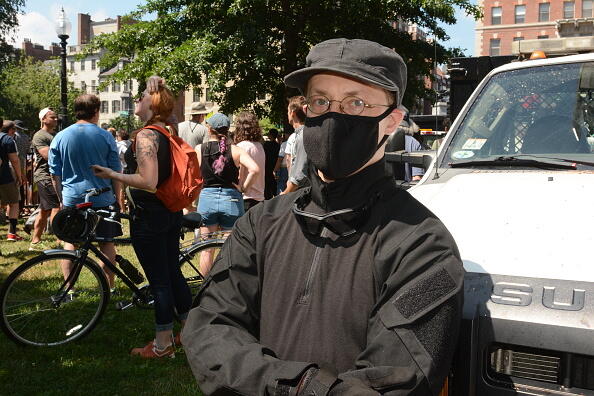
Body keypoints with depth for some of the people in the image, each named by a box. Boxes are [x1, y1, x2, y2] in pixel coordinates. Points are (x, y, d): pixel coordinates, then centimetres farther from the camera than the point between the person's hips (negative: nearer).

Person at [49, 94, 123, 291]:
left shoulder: (60, 137, 0)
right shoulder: (105, 136, -4)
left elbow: (55, 174, 5)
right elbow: (116, 172, 0)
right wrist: (117, 197, 11)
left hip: (72, 200, 1)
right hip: (103, 199, -1)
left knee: (70, 243, 11)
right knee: (106, 243, 8)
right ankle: (109, 287, 14)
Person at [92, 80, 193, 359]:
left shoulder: (145, 136, -17)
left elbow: (148, 182, -26)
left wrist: (111, 174, -17)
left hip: (149, 216, -9)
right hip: (171, 213, 9)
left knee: (159, 281, 0)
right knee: (173, 274, 18)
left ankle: (163, 345, 12)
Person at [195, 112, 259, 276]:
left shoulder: (199, 149, 0)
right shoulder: (235, 150, -3)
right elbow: (254, 169, -17)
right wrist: (243, 188, -5)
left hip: (206, 198, 1)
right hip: (231, 199, -1)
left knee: (207, 249, 13)